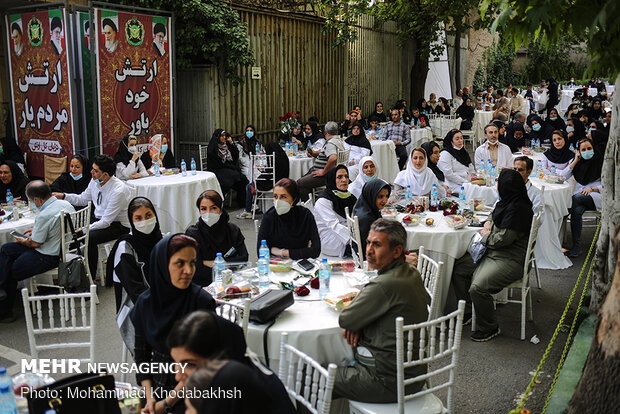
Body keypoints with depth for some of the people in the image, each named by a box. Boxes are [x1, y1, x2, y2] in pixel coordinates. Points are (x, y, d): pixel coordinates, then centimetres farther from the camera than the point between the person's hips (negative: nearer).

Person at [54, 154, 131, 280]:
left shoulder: (118, 190, -27)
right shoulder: (95, 182, -3)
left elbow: (106, 222, -25)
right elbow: (83, 199, 17)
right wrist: (63, 196, 3)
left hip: (119, 225, -8)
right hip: (100, 219, 8)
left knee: (90, 237, -29)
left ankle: (90, 278, -13)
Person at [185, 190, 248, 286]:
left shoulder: (232, 230, 7)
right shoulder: (192, 233, -3)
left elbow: (244, 258, -1)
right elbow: (197, 270, -10)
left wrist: (213, 263, -8)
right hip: (203, 286, -2)